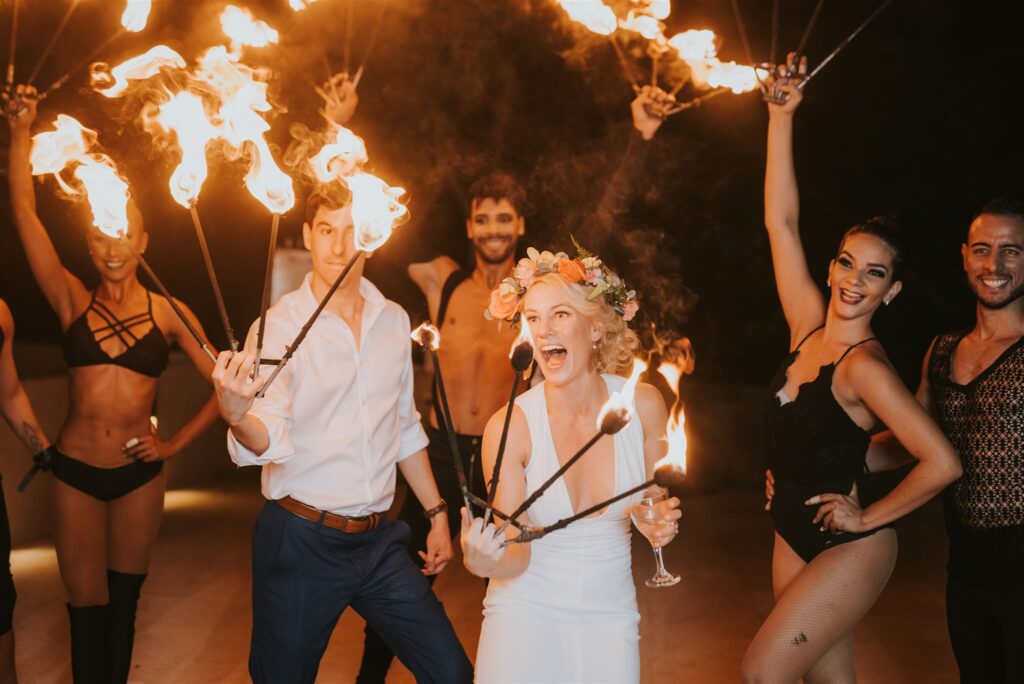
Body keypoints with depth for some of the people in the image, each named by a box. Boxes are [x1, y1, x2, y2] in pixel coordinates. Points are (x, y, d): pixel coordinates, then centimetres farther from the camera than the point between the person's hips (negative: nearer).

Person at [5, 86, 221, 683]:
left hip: (139, 473, 0)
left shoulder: (168, 312, -2)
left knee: (124, 605, 13)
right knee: (87, 611, 6)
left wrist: (176, 443, -6)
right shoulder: (73, 302, 0)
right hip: (76, 472, 0)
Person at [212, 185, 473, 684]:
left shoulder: (393, 321, 5)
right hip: (301, 542, -4)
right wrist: (237, 414, -42)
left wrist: (436, 512, 16)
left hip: (379, 540, 4)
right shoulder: (279, 327, -9)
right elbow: (267, 444, -21)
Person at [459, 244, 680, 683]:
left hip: (609, 614, 2)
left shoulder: (643, 405, -9)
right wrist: (486, 563, -35)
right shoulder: (510, 427, -15)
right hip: (525, 610, -2)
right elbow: (518, 552, -14)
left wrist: (661, 523, -14)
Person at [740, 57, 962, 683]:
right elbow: (781, 221, -2)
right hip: (795, 536, 7)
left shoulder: (865, 367, -20)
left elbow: (943, 462, -26)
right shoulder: (808, 326, -1)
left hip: (850, 548, -7)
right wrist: (782, 115, -6)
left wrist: (869, 517, -14)